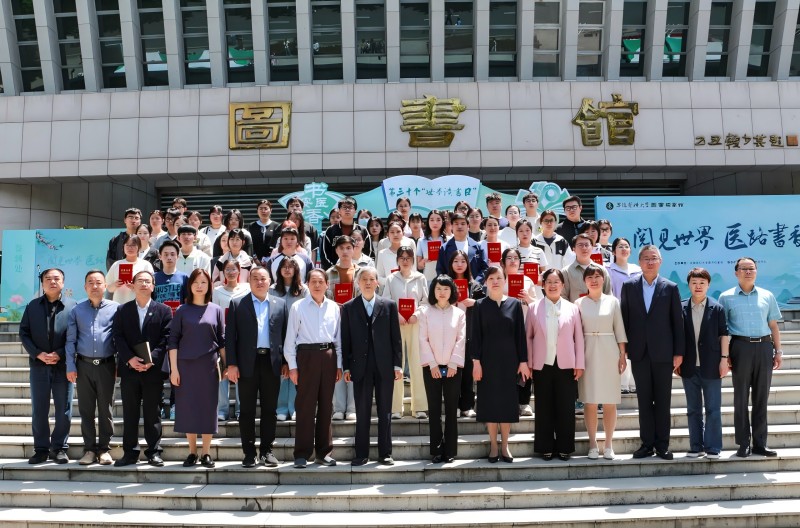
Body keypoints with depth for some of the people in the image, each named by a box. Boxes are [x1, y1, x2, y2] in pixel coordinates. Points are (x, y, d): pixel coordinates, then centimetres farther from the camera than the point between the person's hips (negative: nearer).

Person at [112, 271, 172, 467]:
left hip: (153, 370, -1)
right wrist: (130, 359, -13)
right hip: (129, 368, 2)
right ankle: (130, 452, 14)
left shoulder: (164, 310, 4)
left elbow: (165, 339, -3)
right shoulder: (122, 310, 9)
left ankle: (154, 452, 11)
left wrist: (151, 360, -15)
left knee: (152, 412, 4)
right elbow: (118, 337, 1)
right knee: (130, 413, 7)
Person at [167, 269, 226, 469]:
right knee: (187, 407, 2)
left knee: (208, 407, 3)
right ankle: (192, 451, 14)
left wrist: (227, 365, 2)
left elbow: (222, 340, 7)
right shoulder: (182, 311, 4)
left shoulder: (216, 310, 6)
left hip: (209, 366, 0)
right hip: (186, 365, 0)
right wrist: (174, 368, -5)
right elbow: (173, 340, 2)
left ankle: (206, 453, 12)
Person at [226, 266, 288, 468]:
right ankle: (249, 452, 13)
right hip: (247, 363, -1)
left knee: (269, 409, 6)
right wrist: (231, 364, -6)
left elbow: (285, 334, 9)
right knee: (247, 410, 5)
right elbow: (230, 336, 1)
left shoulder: (280, 304, 9)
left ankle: (267, 450, 16)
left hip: (272, 362, 2)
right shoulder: (237, 304, 4)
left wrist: (286, 362, 4)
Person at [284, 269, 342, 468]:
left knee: (326, 405, 9)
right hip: (306, 356, -3)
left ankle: (324, 452, 19)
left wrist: (339, 364, 8)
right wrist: (292, 366, -4)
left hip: (328, 356, 3)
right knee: (305, 406, 0)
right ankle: (302, 454, 9)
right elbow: (290, 338, 0)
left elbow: (338, 337, 11)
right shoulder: (298, 307, 0)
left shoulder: (334, 307, 8)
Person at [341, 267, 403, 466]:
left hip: (385, 366, 0)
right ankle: (361, 454, 14)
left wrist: (397, 365, -1)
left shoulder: (389, 305, 6)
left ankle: (385, 453, 15)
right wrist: (346, 367, -1)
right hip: (360, 367, 0)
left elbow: (396, 337, 4)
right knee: (362, 413, 5)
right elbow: (346, 339, 4)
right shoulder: (349, 307, 6)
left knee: (385, 412, 6)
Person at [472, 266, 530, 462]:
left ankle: (504, 446, 15)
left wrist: (523, 361, 0)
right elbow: (476, 335, 0)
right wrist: (476, 361, -7)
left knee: (507, 400, 4)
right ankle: (493, 446, 13)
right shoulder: (480, 305, 2)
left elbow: (520, 334, 4)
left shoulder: (515, 304, 4)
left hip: (509, 360, 1)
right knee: (489, 401, 2)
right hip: (488, 360, -1)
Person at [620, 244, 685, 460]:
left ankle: (662, 444, 15)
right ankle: (647, 443, 15)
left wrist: (679, 353, -3)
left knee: (663, 401, 6)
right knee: (644, 400, 7)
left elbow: (678, 321, 1)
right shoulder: (629, 286, 4)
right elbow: (624, 318, 5)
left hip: (663, 353, -1)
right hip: (639, 353, 1)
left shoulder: (670, 288, 2)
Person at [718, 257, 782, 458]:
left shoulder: (767, 296, 12)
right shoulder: (727, 297, 4)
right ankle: (743, 443, 8)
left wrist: (778, 351, 7)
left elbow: (773, 325, 14)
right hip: (741, 346, -2)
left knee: (761, 397, 6)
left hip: (764, 346, 3)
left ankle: (760, 443, 14)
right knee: (741, 397, 2)